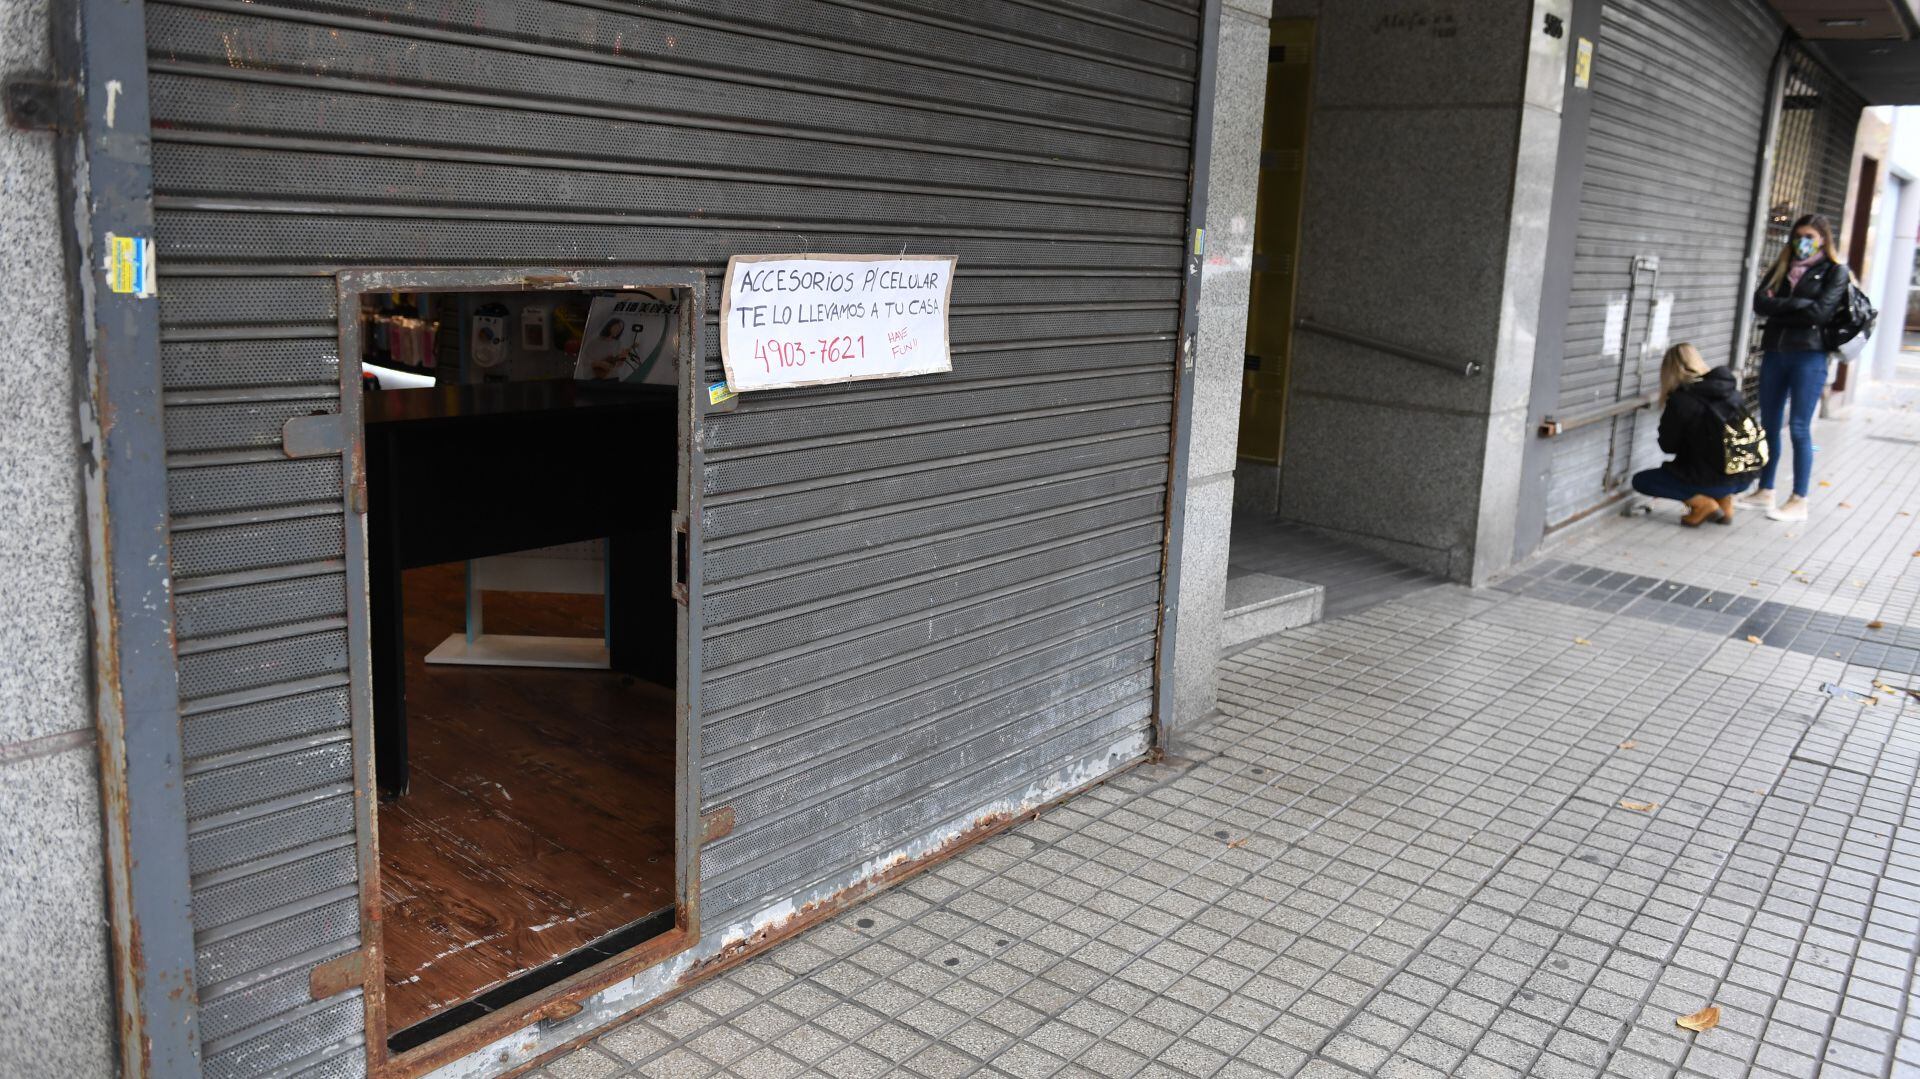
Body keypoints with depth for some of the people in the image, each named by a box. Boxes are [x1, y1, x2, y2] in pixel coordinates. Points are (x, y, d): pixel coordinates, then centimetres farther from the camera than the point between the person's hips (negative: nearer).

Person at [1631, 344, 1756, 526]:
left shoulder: (1680, 400, -12)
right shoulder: (1730, 389, 6)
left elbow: (1668, 446, -1)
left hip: (1714, 481, -7)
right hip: (1745, 477, 7)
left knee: (1640, 480, 9)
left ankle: (1703, 503, -3)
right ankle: (1725, 501, 18)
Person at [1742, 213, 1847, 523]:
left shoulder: (1835, 271, 2)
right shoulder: (1782, 267, 13)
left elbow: (1819, 312, -13)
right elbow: (1760, 303, -1)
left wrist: (1779, 308, -5)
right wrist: (1799, 303, -12)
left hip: (1808, 355, -5)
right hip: (1774, 353, 5)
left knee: (1799, 428, -5)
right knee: (1769, 425, 9)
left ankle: (1799, 502, 2)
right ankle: (1765, 491, 19)